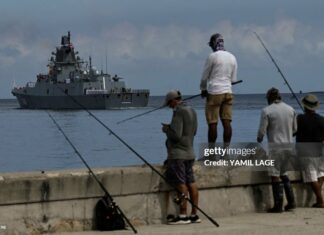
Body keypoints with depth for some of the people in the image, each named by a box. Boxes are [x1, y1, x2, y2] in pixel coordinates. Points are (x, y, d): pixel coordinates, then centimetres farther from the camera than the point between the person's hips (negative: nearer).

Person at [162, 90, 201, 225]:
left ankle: (183, 216, -7)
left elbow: (176, 135, -20)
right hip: (190, 153, 9)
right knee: (191, 182, 8)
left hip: (178, 154, -9)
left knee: (181, 184, -7)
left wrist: (166, 129, -1)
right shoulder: (192, 111, 12)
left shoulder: (178, 112, -14)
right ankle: (194, 215, 10)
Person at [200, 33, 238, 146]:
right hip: (228, 92, 6)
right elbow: (233, 79, 16)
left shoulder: (213, 56, -7)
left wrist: (203, 90, 15)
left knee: (212, 123, -4)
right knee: (227, 122, 3)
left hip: (214, 93, -6)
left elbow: (204, 77, -1)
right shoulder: (232, 57, 11)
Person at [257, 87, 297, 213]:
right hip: (289, 146, 6)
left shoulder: (267, 111, -10)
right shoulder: (291, 109, 6)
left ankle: (278, 206, -1)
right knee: (283, 173, 19)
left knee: (275, 176, -1)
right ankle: (291, 201, 16)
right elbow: (295, 129, 12)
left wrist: (259, 139, 13)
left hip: (275, 147, -6)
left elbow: (262, 131, -9)